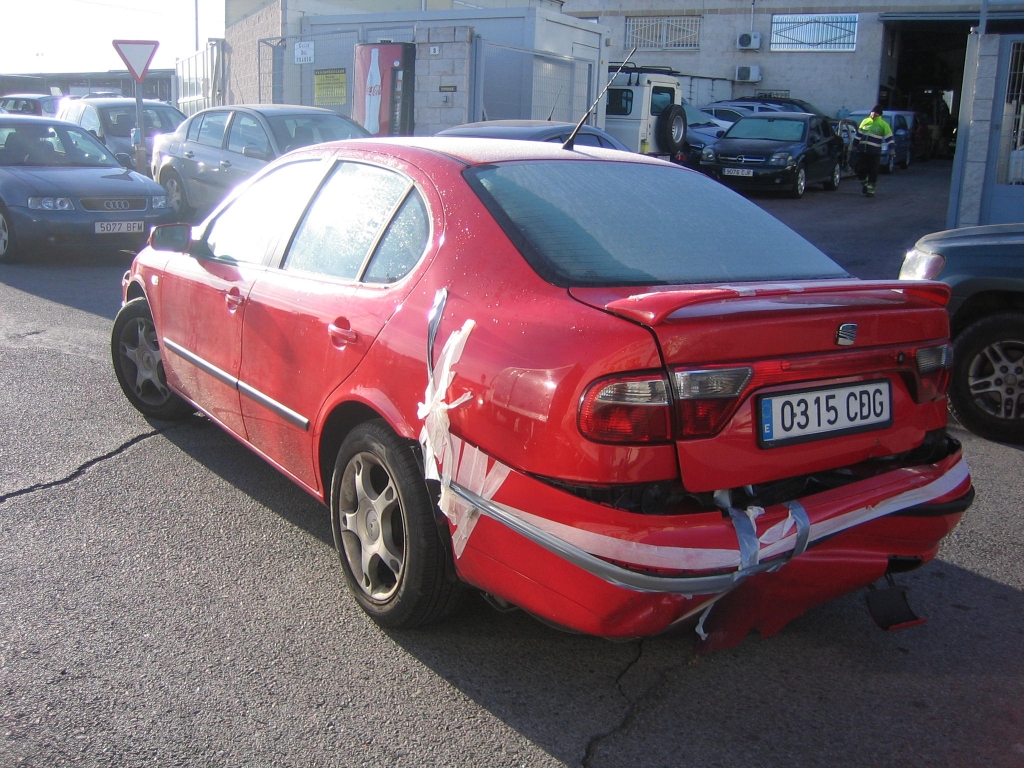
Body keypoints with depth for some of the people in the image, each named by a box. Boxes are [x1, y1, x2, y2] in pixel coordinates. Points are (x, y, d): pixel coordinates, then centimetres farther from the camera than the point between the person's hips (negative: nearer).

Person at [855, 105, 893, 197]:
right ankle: (864, 184, 29)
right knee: (861, 169, 4)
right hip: (862, 151, 4)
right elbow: (859, 133, 19)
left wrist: (891, 148, -10)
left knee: (873, 172, -3)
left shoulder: (883, 124, -1)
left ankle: (870, 190, 4)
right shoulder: (865, 121, 11)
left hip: (875, 152, -3)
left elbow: (889, 137, -3)